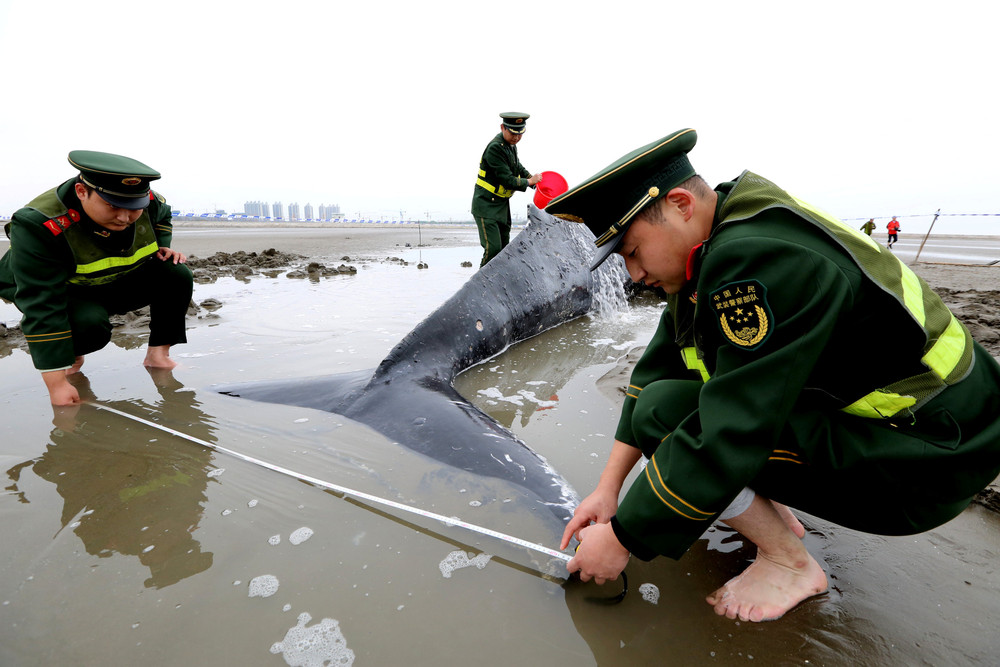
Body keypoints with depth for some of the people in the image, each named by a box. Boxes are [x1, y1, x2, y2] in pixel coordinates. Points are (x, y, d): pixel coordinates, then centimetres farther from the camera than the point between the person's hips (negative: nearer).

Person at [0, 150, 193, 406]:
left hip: (116, 283, 5)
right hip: (60, 291, -5)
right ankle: (69, 358, 0)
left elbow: (162, 214, 13)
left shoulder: (149, 202, -19)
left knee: (177, 274, -17)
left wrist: (161, 247, -7)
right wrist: (56, 382, -40)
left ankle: (158, 354, -10)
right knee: (90, 324, -37)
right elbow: (41, 308, -38)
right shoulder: (39, 225, -35)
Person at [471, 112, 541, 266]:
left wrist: (536, 182, 12)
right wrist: (529, 182, -8)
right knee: (493, 248, -16)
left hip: (502, 204, 9)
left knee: (504, 248, 13)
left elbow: (518, 167, 25)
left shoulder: (510, 144, 8)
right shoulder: (495, 147, -21)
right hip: (486, 205, -9)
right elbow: (507, 180, -22)